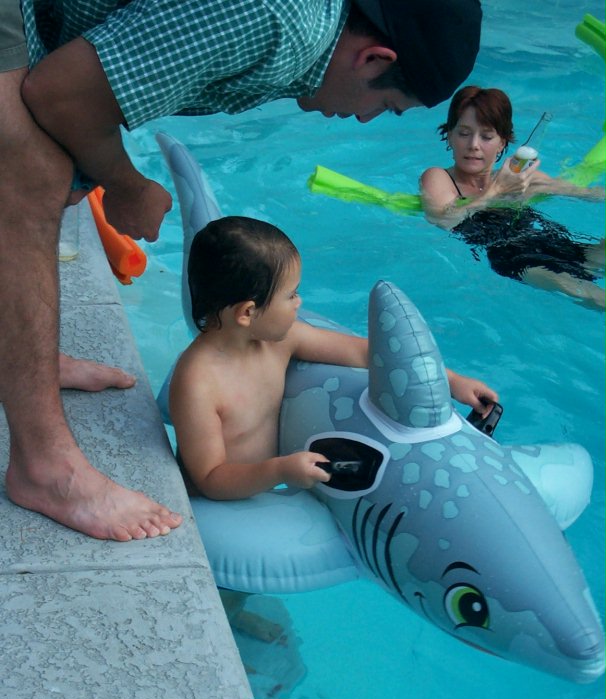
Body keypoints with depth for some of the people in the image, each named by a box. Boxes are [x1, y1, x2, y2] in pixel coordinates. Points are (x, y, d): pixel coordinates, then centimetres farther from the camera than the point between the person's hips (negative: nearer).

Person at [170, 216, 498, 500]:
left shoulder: (279, 338, -5)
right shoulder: (197, 382, -27)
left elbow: (362, 352, 1)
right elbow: (209, 479, -23)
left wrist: (450, 380, 3)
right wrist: (279, 471, -40)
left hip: (263, 492, 8)